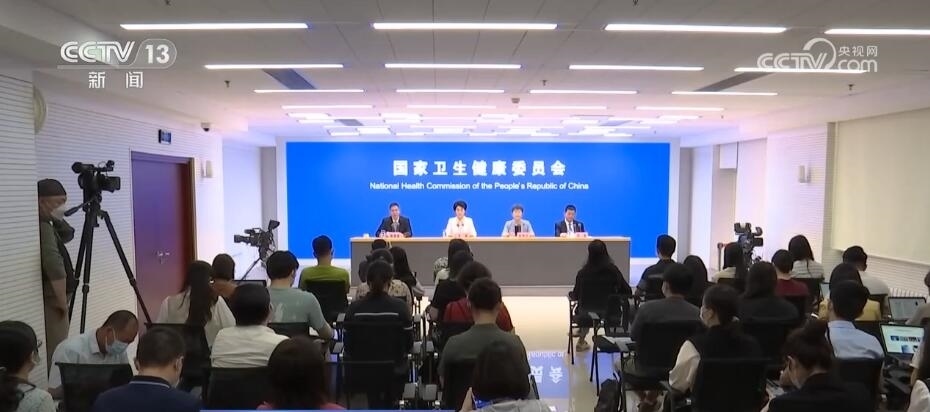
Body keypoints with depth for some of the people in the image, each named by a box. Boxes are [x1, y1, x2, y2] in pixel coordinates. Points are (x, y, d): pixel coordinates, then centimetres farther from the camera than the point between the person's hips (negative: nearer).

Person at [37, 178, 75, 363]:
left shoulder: (44, 225, 11)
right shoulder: (42, 227, -18)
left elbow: (67, 234, 26)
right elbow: (55, 267, -29)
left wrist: (59, 219, 8)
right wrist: (62, 302, -19)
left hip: (50, 302, 10)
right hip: (50, 303, -10)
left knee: (54, 354, 15)